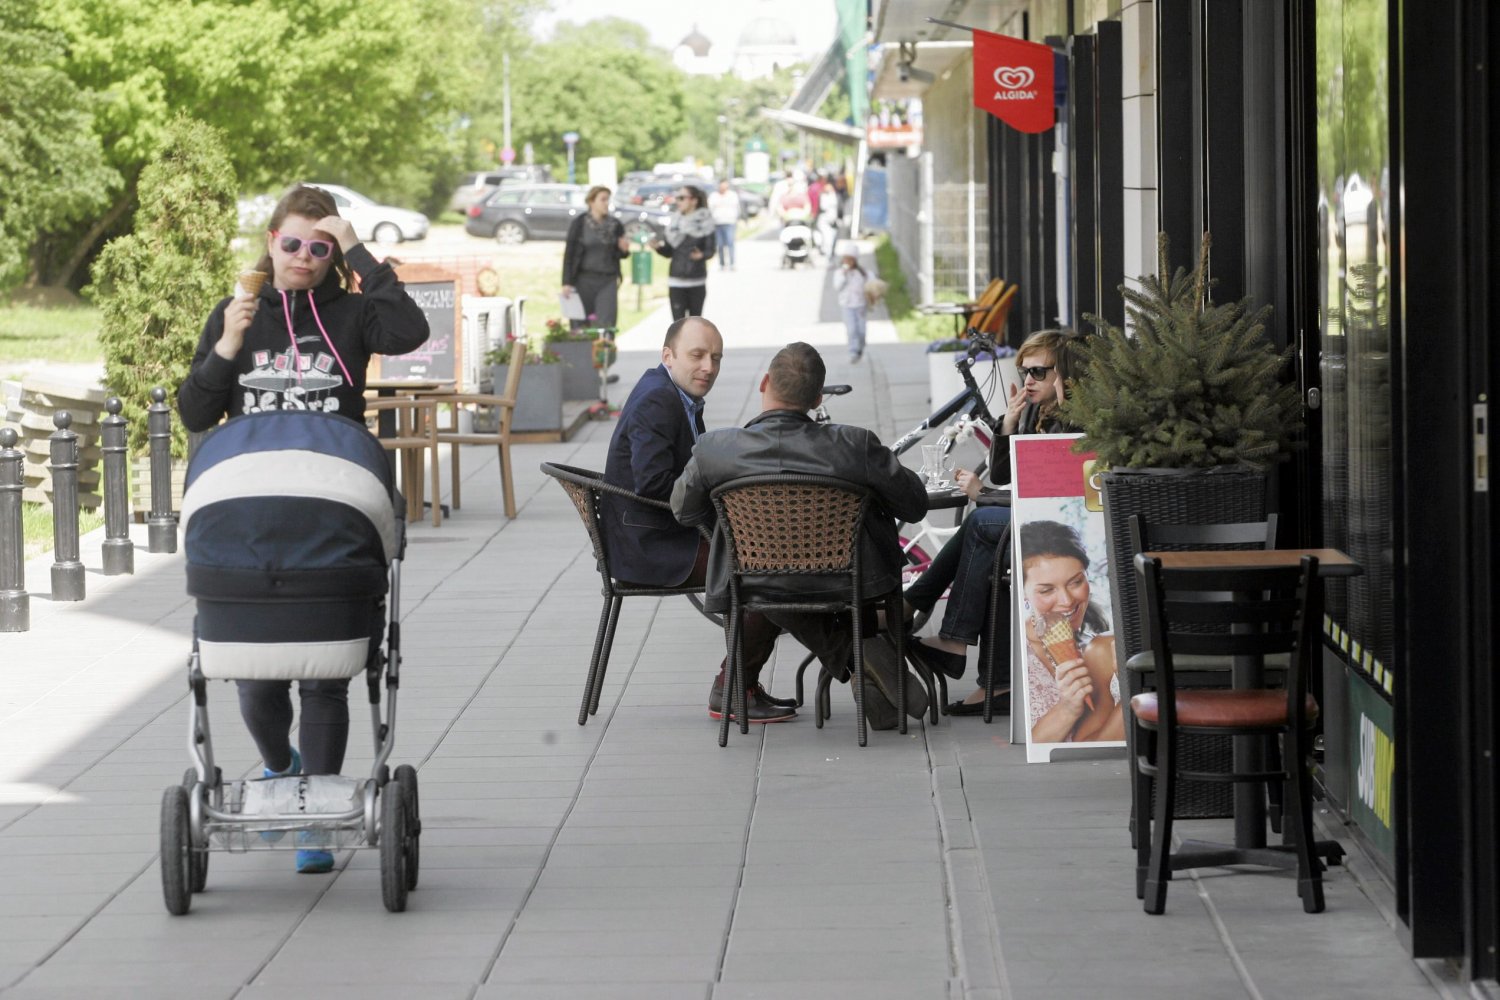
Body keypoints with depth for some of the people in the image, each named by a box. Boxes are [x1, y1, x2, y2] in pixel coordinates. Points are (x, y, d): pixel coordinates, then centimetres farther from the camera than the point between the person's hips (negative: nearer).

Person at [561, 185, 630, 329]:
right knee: (581, 325, 2)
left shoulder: (615, 225, 6)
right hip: (585, 279, -2)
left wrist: (623, 250, -8)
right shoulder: (578, 224, -2)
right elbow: (569, 254, -2)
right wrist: (567, 283, -8)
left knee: (606, 324, -9)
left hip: (608, 281, 2)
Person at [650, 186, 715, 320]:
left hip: (697, 280, -2)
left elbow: (710, 250, -5)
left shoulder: (704, 222, -4)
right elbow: (668, 251, 9)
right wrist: (658, 247, -12)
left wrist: (702, 255, -26)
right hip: (676, 280, 2)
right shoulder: (675, 222, 6)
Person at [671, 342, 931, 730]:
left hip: (761, 589, 0)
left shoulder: (713, 449, -19)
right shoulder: (855, 446, -22)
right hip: (852, 582, 0)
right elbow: (915, 505, -9)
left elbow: (684, 512, 0)